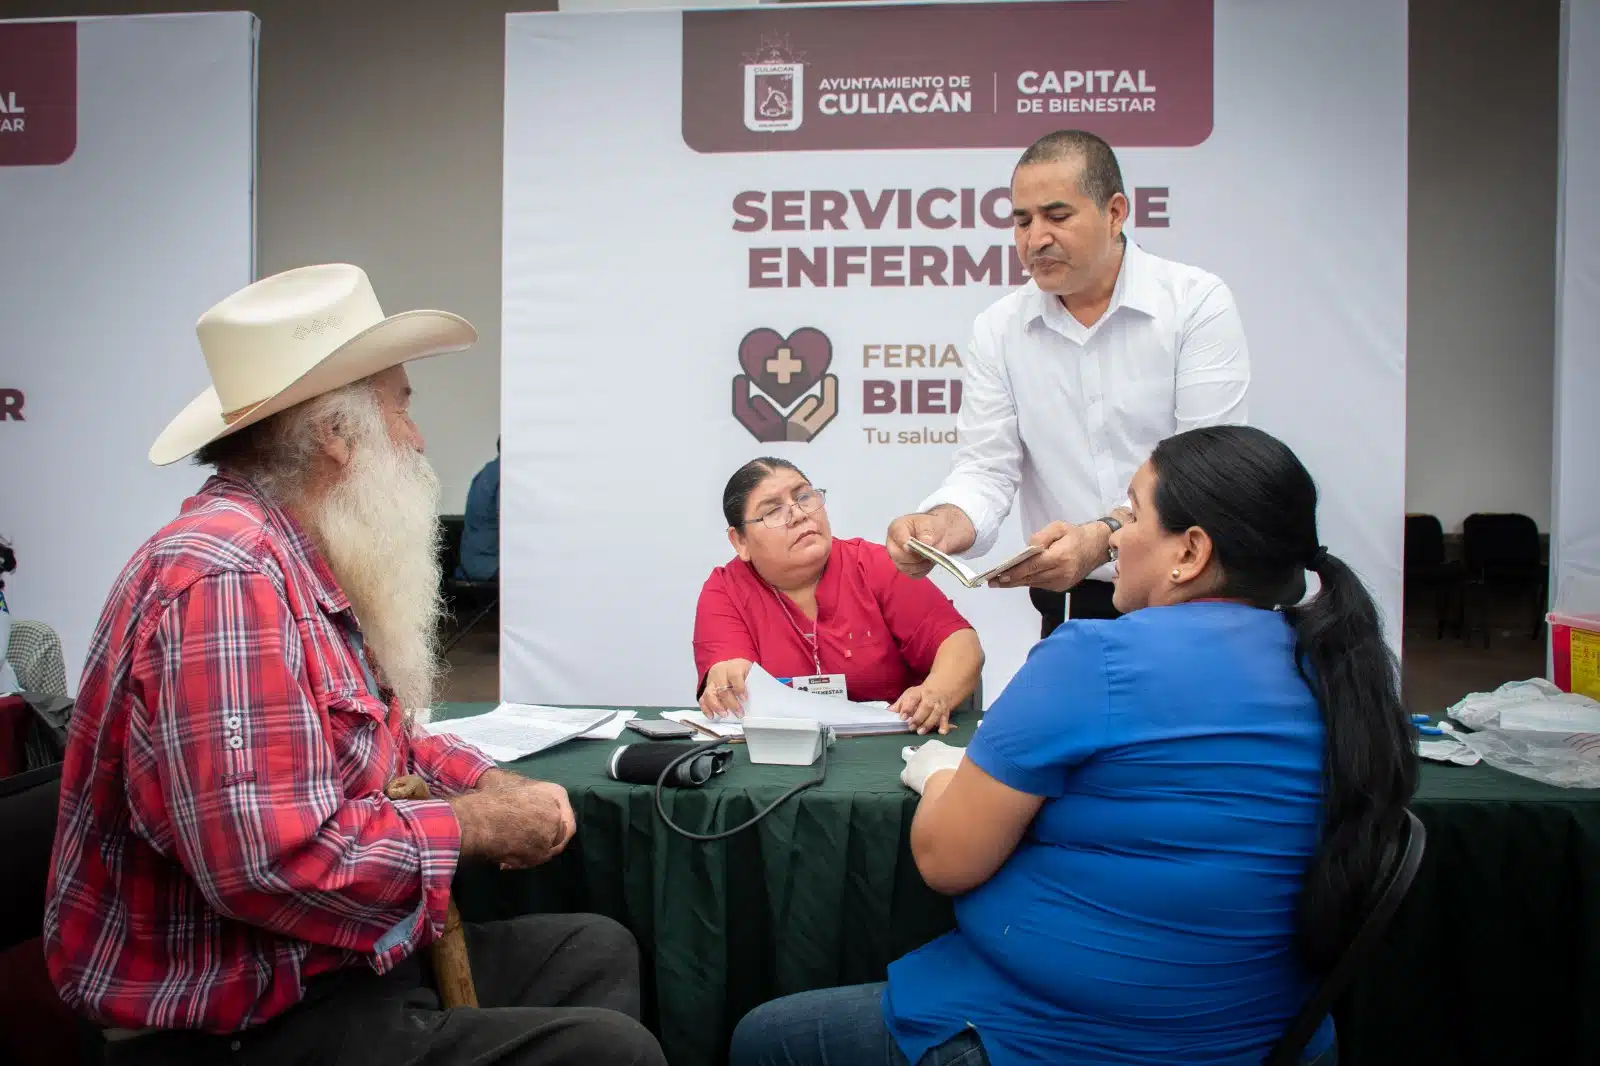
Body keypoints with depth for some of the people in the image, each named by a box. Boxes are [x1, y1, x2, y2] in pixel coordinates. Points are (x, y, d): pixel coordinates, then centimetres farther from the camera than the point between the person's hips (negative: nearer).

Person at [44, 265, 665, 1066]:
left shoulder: (313, 569, 8)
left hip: (334, 964, 10)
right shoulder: (227, 579, -26)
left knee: (597, 951, 18)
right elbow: (273, 863, -35)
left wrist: (495, 784, 2)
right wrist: (472, 825, -20)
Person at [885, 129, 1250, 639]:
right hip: (1071, 605, 3)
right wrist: (945, 521, -24)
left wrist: (1103, 538, -28)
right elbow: (987, 467, -1)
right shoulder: (997, 329, 5)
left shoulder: (1198, 302, -4)